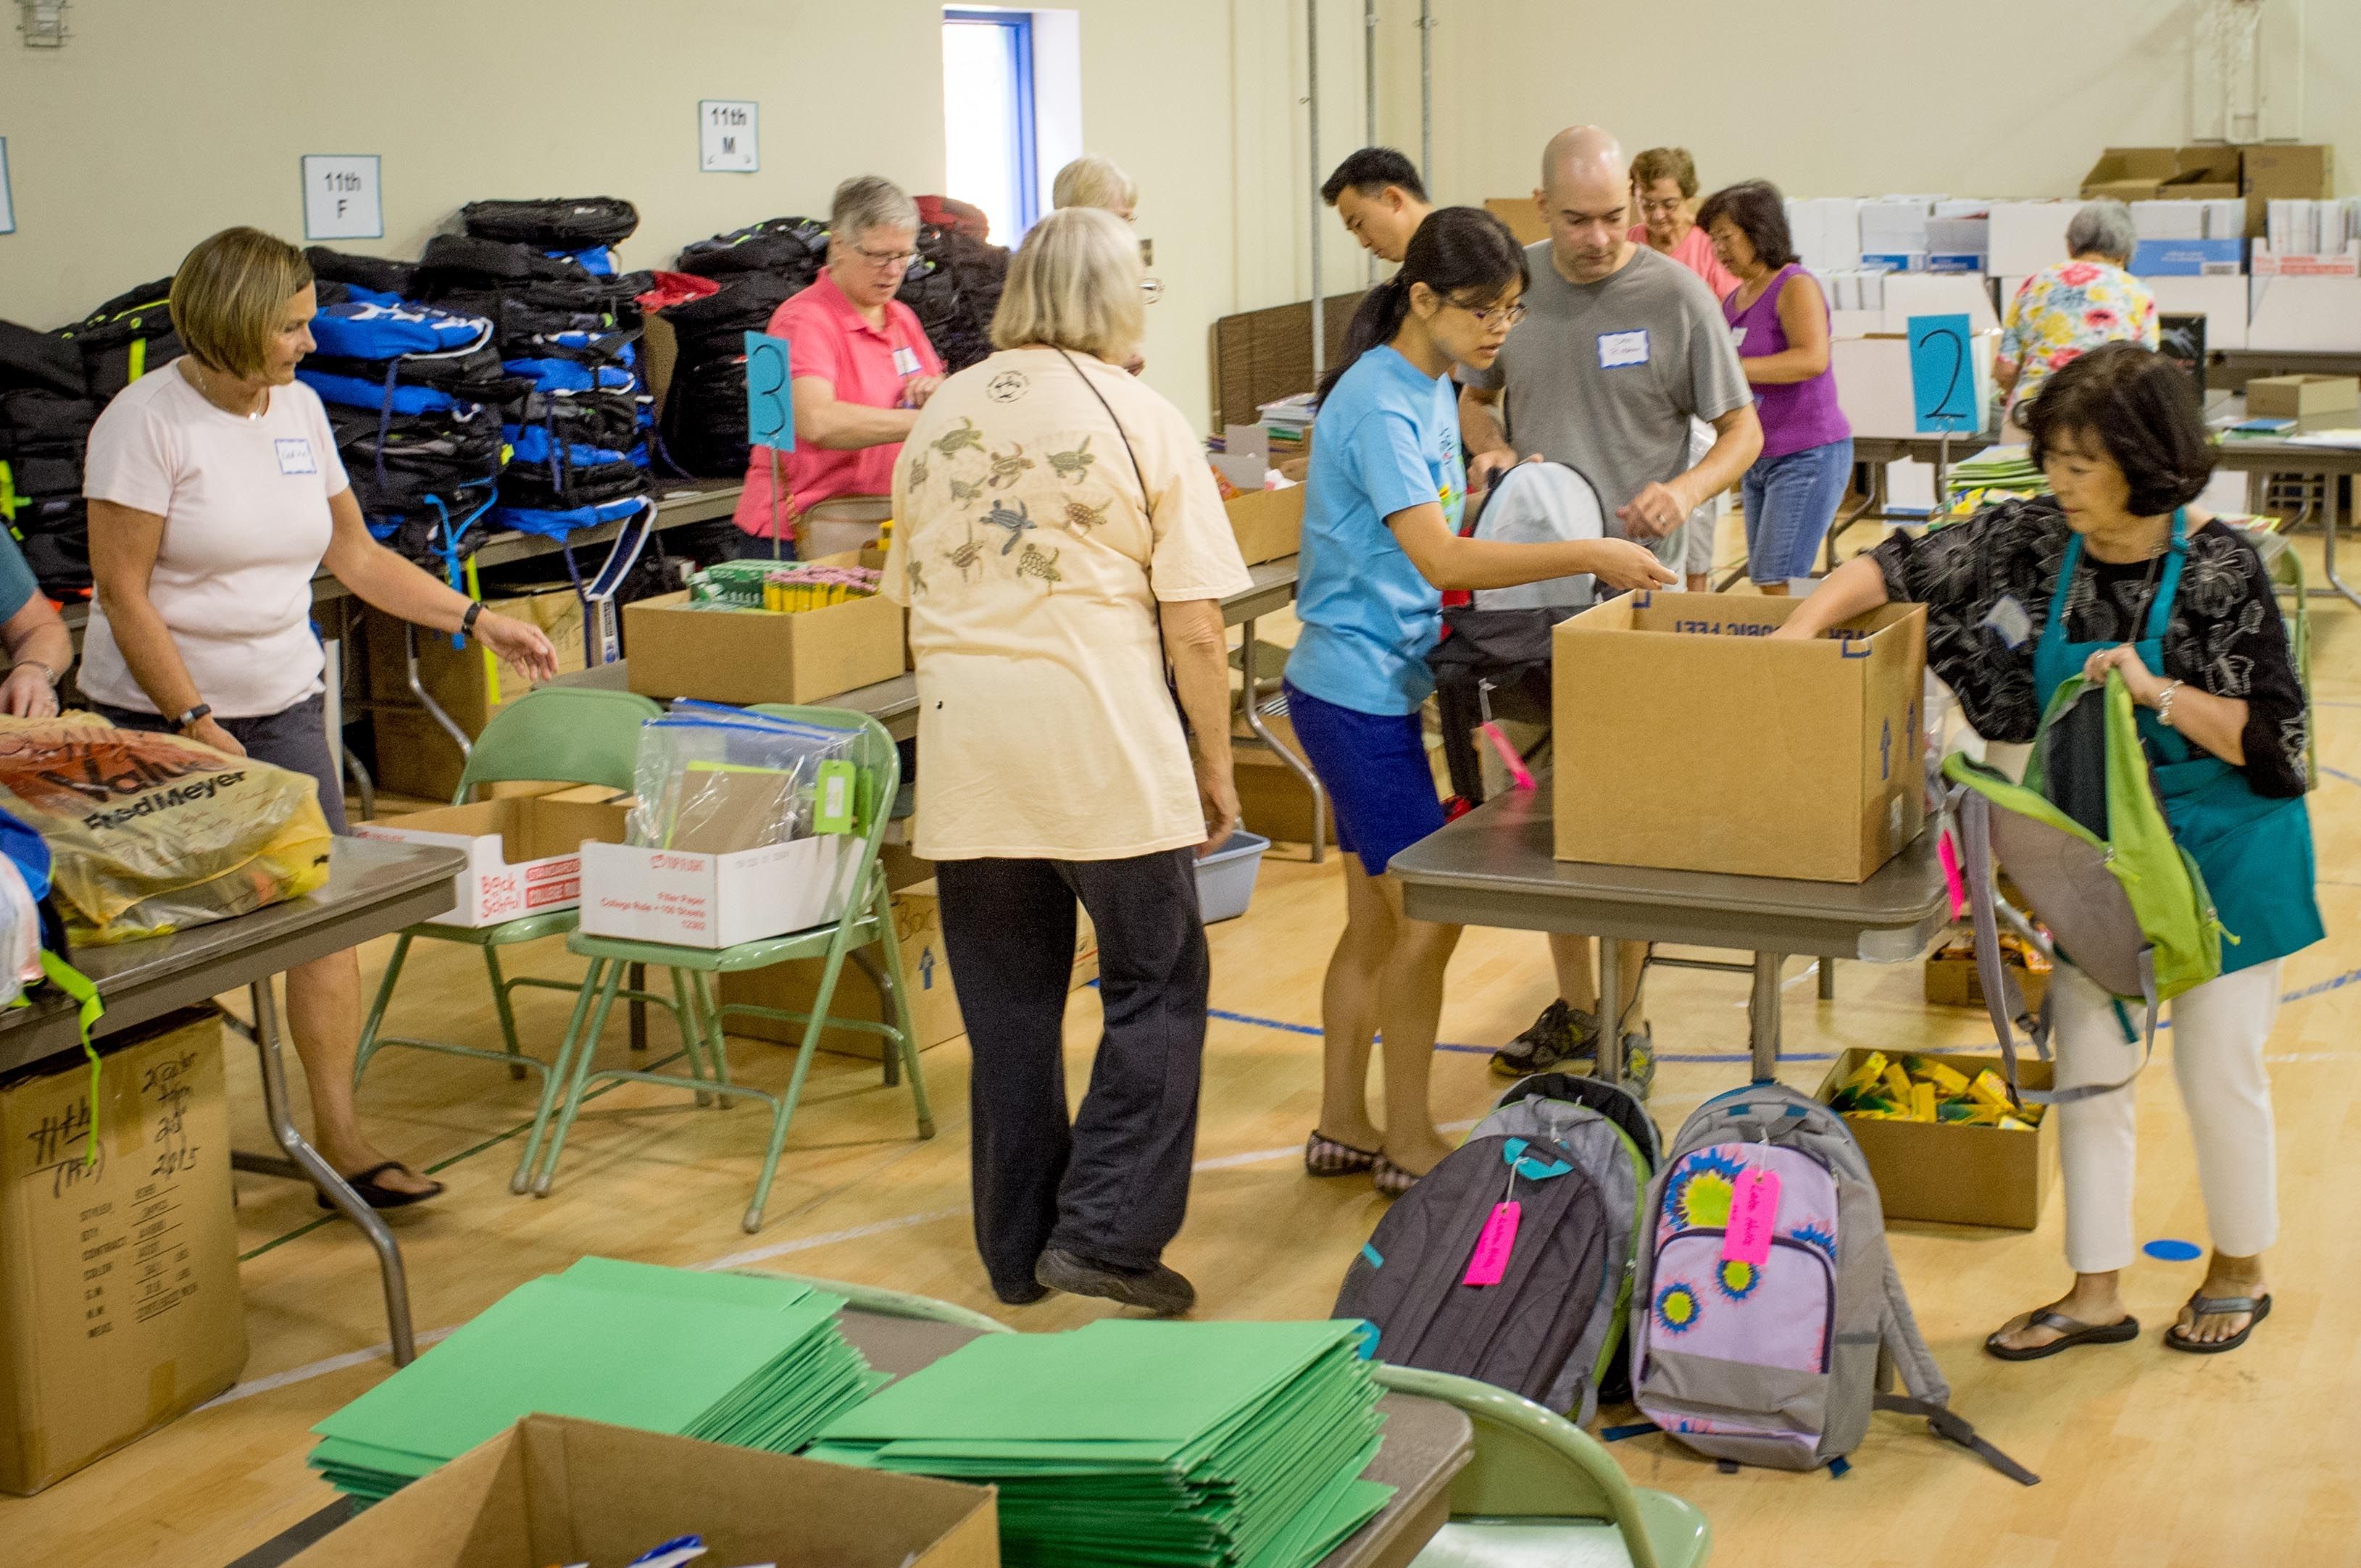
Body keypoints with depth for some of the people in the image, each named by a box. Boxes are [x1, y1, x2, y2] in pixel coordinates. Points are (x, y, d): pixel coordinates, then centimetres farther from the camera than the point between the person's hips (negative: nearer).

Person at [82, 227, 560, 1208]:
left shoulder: (299, 408, 7)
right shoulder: (148, 420, -13)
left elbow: (355, 554, 16)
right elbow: (123, 592, -14)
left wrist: (478, 622, 11)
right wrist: (196, 724, -18)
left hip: (285, 706, 5)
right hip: (160, 713, -5)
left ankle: (340, 1137, 4)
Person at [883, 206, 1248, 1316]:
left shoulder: (937, 418, 11)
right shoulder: (1142, 423, -2)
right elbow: (1195, 628, -5)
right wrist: (1217, 768, 3)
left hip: (964, 743, 5)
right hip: (1106, 744, -4)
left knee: (1008, 1003, 12)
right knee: (1155, 986, 9)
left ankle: (1018, 1251, 20)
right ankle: (1104, 1233, 3)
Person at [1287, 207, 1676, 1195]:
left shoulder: (1432, 389, 11)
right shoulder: (1377, 405, -20)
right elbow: (1442, 561, -28)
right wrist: (1587, 557, -26)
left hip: (1377, 690, 9)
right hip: (1357, 691, -9)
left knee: (1376, 919, 14)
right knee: (1427, 917, -3)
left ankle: (1342, 1128, 24)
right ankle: (1408, 1143, 9)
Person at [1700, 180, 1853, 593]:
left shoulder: (1795, 287, -12)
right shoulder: (1735, 299, 13)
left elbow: (1813, 358, -28)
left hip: (1808, 455, -9)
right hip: (1759, 459, 9)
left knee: (1779, 584, -13)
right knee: (1763, 583, 9)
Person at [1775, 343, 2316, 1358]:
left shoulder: (2219, 568, -18)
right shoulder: (2035, 541, -6)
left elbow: (2271, 737, -16)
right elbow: (1896, 568, 0)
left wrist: (2158, 692, -29)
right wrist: (1802, 628, -15)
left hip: (2220, 847, -5)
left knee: (2218, 1073, 7)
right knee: (2088, 1069, 8)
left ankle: (2240, 1271, 30)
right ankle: (2096, 1294, 19)